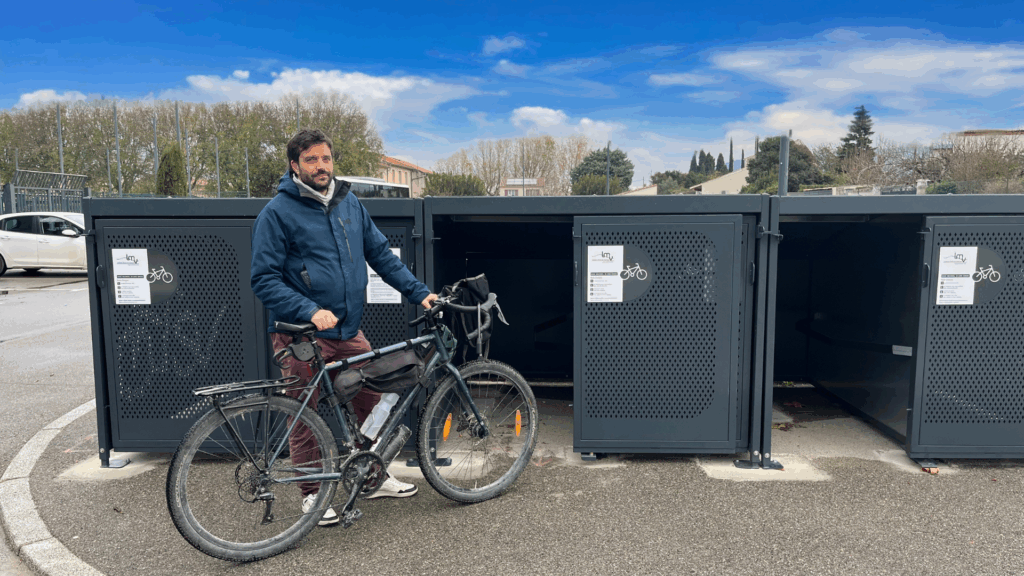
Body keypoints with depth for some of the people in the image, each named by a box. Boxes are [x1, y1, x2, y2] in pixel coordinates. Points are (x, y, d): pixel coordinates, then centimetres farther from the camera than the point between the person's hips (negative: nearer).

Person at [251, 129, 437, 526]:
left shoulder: (349, 203, 9)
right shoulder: (278, 212, -8)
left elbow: (381, 253, 12)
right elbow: (265, 280, -12)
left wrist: (418, 292, 3)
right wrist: (310, 311, -24)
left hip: (349, 331, 6)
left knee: (372, 402, 13)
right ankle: (312, 494, 25)